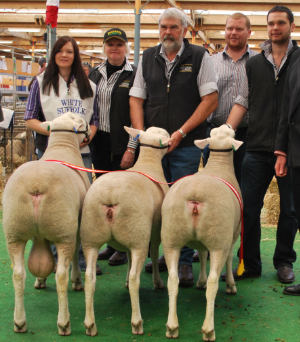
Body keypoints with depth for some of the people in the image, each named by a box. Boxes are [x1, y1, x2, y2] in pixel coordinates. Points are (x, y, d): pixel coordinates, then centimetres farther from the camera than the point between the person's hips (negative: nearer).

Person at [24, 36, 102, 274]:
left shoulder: (88, 85, 14)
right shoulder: (41, 82, 8)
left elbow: (95, 120, 15)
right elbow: (30, 120, 3)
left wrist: (87, 136, -7)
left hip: (82, 152, 2)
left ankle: (83, 257, 3)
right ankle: (54, 257, 12)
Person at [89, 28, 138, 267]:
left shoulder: (134, 75, -5)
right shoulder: (95, 74, 12)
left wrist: (131, 148, -15)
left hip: (123, 145, -6)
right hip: (100, 144, 6)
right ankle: (111, 243, 22)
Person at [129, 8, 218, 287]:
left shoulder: (199, 57, 2)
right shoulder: (147, 58, 12)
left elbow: (211, 99, -4)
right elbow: (136, 99, 11)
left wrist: (181, 132, -9)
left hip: (187, 144, -3)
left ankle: (185, 261, 5)